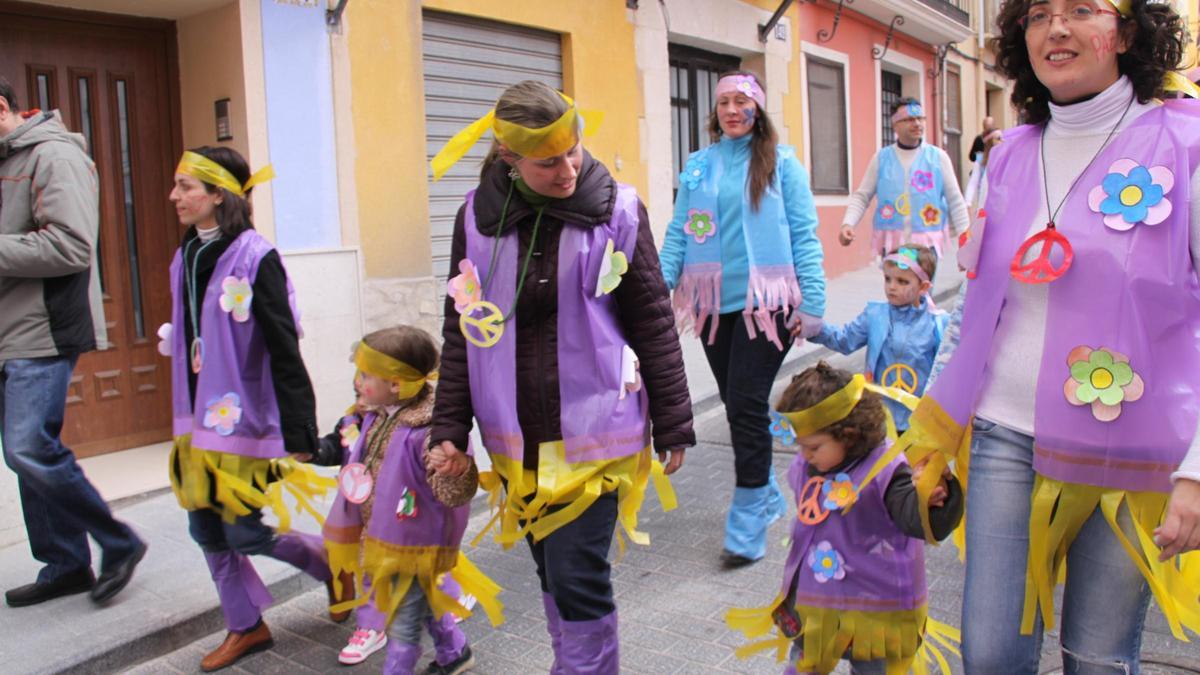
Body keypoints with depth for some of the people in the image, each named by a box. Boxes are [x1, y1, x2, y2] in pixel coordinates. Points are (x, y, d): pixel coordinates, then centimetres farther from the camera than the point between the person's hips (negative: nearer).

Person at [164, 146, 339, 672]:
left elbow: (284, 351, -17)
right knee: (207, 529, 12)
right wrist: (186, 416, 18)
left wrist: (299, 434, -18)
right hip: (198, 419, 8)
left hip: (243, 418, -7)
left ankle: (333, 563, 24)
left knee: (245, 533, -1)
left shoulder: (255, 258, -16)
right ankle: (245, 626, 29)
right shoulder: (186, 257, 7)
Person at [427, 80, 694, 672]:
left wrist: (673, 425, 1)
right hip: (515, 440, 4)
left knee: (577, 577, -4)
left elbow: (653, 325, -2)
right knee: (552, 574, 17)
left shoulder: (616, 209, -7)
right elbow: (462, 331, 5)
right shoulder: (478, 217, 0)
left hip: (594, 431, -3)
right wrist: (449, 429, 3)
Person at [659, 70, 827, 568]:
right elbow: (679, 232, 7)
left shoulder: (781, 163, 2)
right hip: (714, 303, 4)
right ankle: (767, 495, 31)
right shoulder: (697, 166, 11)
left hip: (766, 300, -4)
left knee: (747, 404, -9)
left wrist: (812, 302, -9)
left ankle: (747, 526, 0)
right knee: (735, 405, 11)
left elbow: (804, 234, -2)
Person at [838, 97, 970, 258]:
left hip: (927, 244, 0)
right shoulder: (881, 158, 6)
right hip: (891, 244, 0)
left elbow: (955, 201, 7)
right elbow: (861, 197, 6)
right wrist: (848, 224, -12)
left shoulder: (938, 156, 5)